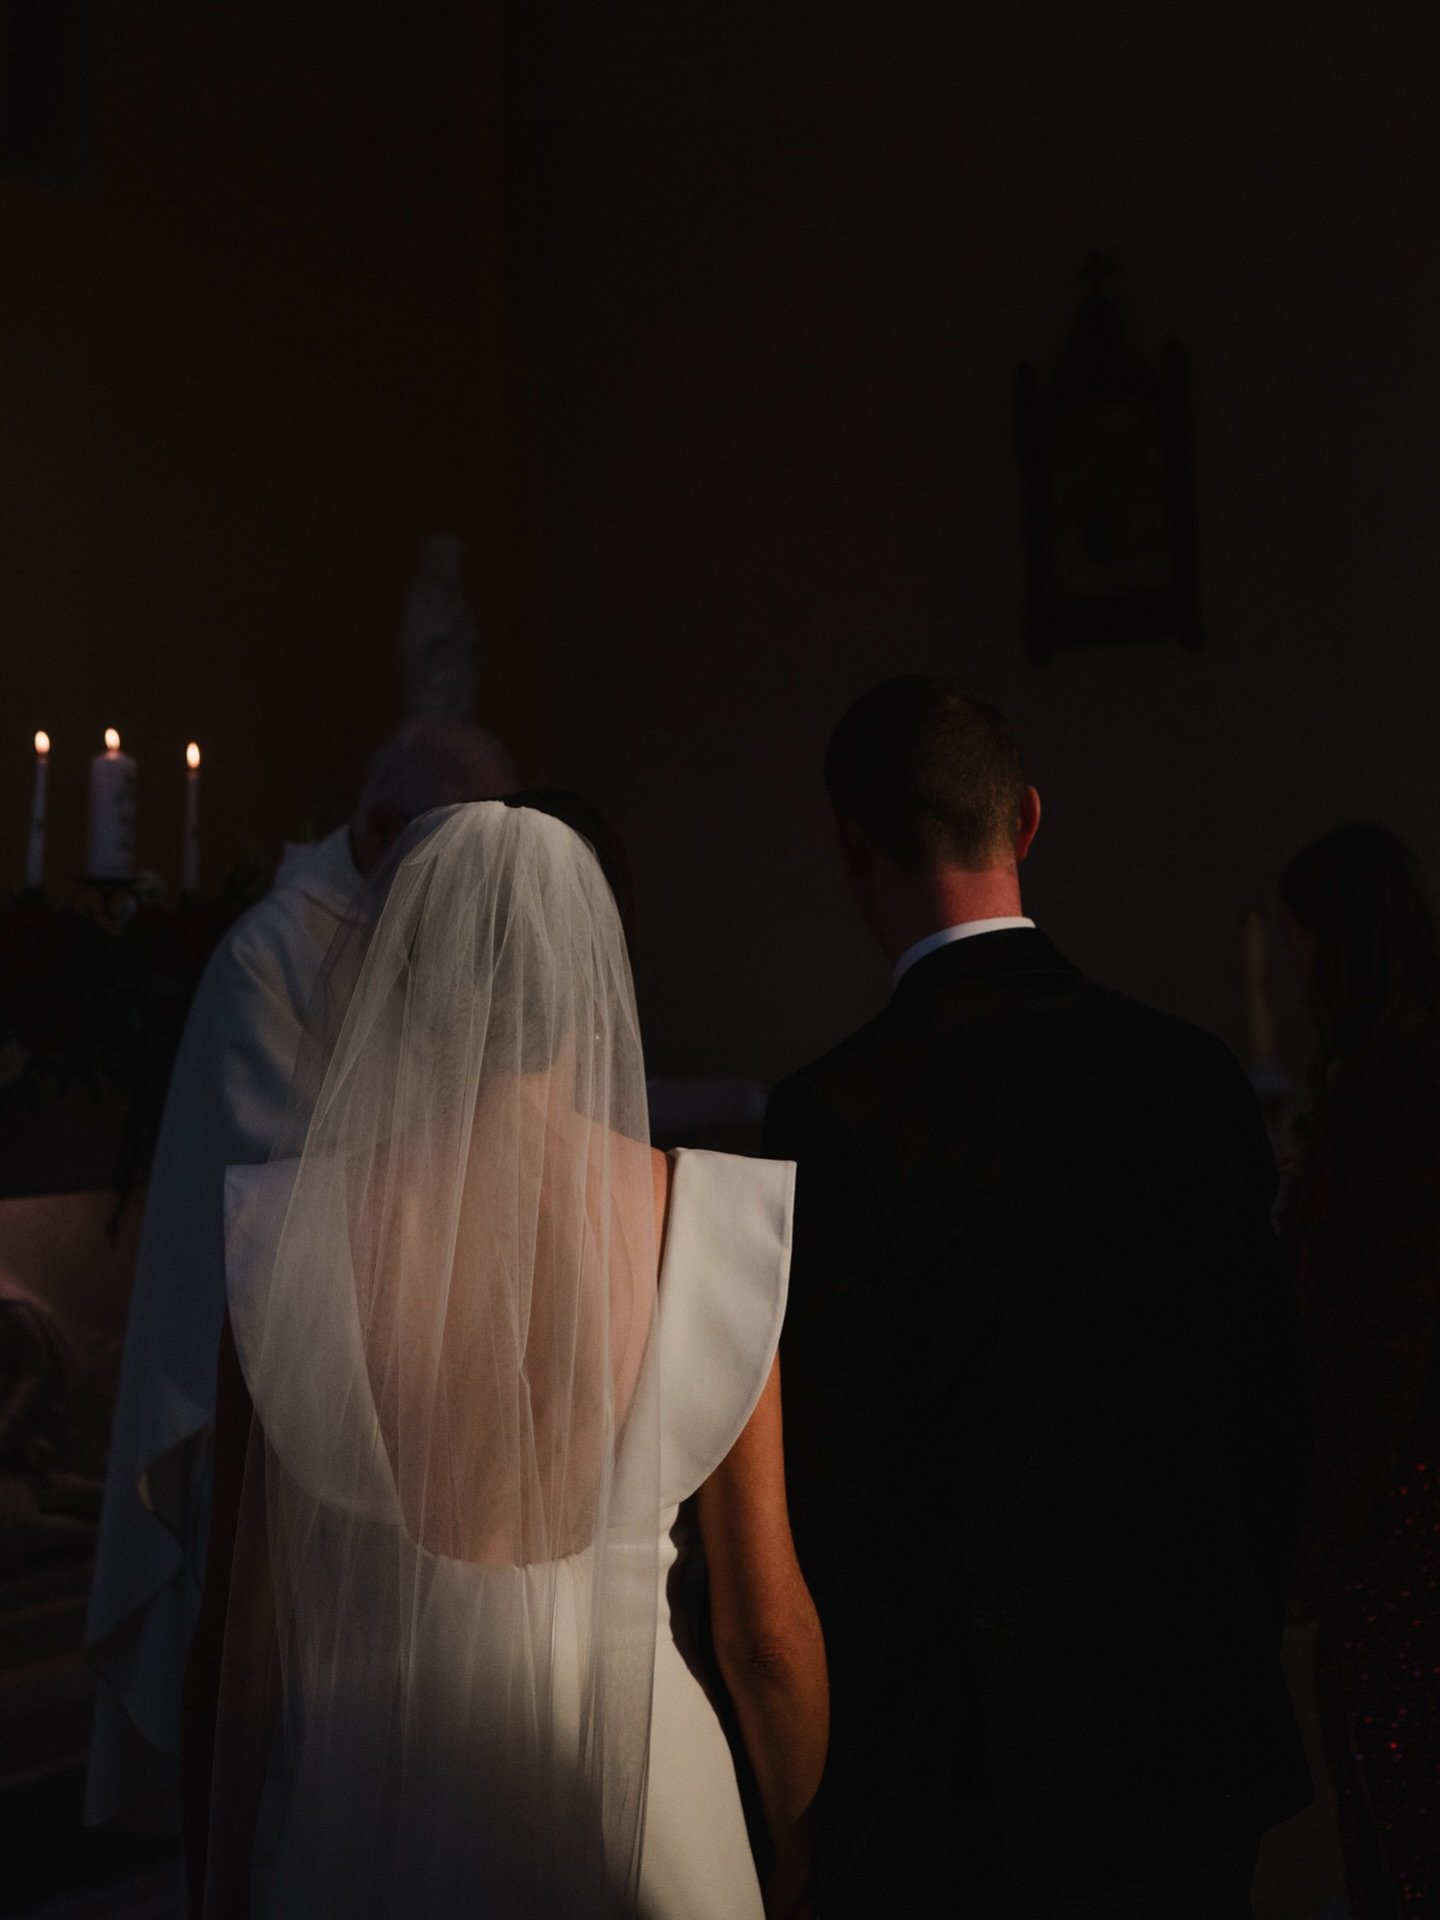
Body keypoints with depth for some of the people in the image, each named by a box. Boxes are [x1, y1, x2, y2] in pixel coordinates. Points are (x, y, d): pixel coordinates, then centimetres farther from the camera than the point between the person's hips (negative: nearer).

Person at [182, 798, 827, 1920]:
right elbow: (765, 1628, -8)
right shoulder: (707, 1225, -14)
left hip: (369, 1816, 0)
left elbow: (242, 1629, -8)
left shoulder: (296, 1230, -15)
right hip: (634, 1810, 0)